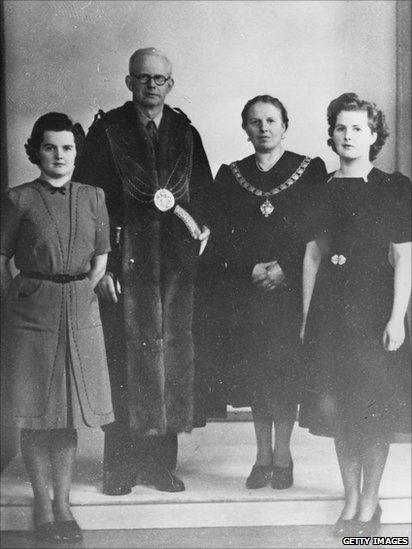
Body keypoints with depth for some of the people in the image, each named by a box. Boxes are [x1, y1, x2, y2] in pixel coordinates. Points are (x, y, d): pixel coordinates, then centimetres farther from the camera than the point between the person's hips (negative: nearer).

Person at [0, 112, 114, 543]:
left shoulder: (93, 198, 7)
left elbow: (100, 261, 11)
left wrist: (77, 294, 5)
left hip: (80, 312, 3)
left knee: (71, 412, 8)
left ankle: (63, 502, 22)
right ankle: (42, 504, 18)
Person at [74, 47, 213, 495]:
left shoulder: (185, 132, 13)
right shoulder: (106, 130, 2)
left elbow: (203, 190, 17)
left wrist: (203, 225, -1)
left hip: (175, 260, 4)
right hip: (125, 260, -3)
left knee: (172, 354, 5)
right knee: (125, 354, -2)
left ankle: (162, 462, 16)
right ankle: (121, 466, 10)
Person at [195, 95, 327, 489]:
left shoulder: (311, 171, 4)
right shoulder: (230, 175, 10)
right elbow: (220, 238, 5)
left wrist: (285, 269, -12)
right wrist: (252, 268, -9)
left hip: (291, 288, -2)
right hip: (244, 291, 2)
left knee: (285, 370, -3)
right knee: (254, 372, 4)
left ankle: (282, 457, 10)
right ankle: (263, 457, 16)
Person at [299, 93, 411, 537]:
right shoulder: (321, 191, 10)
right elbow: (312, 255, 12)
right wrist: (306, 317, 8)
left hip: (374, 308, -4)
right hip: (329, 311, 4)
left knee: (375, 413, 1)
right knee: (335, 411, 8)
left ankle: (369, 505, 15)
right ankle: (350, 499, 23)